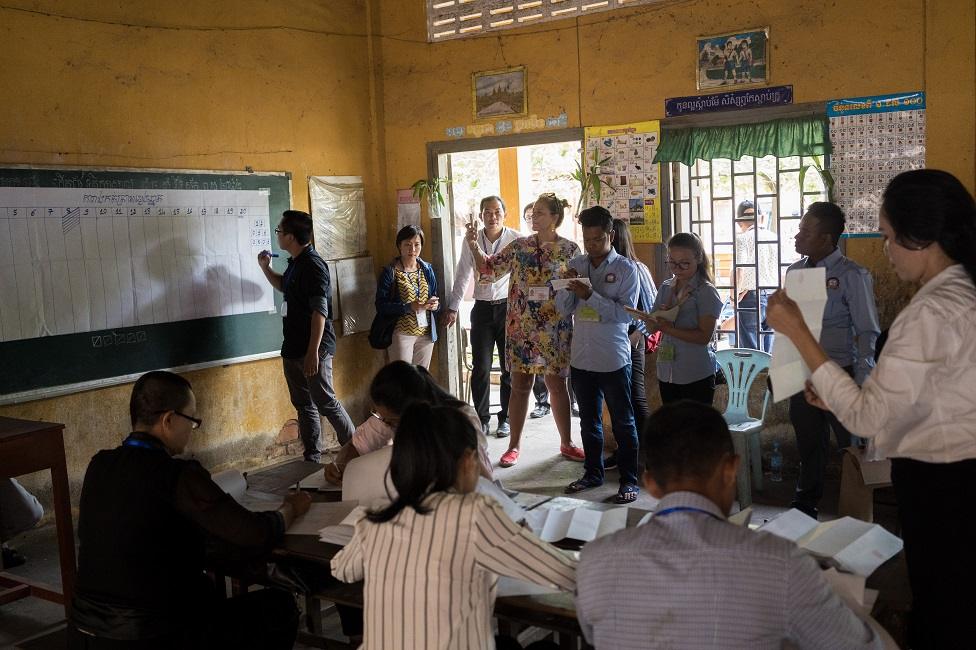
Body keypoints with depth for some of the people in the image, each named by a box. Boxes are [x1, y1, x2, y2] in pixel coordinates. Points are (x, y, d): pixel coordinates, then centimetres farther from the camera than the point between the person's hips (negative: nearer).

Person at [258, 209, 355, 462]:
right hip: (293, 348, 10)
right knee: (303, 404, 13)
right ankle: (312, 459, 21)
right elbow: (284, 286, 34)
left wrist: (313, 352, -25)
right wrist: (265, 268, 18)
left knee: (326, 403, -4)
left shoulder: (313, 265, -17)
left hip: (313, 348, -10)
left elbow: (320, 311, -22)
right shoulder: (295, 263, 11)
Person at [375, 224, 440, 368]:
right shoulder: (390, 271, -7)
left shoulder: (427, 269, 7)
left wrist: (434, 304, -7)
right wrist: (410, 307, -22)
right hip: (402, 333, -5)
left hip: (426, 333, 5)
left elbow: (435, 296, 17)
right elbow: (381, 305, -12)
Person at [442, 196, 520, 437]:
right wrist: (452, 307, 9)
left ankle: (506, 418, 18)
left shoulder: (516, 240, -6)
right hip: (482, 308, 2)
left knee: (510, 367, 5)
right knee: (481, 367, 2)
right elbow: (463, 276, 10)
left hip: (509, 307, -2)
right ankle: (481, 419, 13)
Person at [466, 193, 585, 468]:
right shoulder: (519, 246, 4)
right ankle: (514, 446, 16)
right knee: (520, 386, 6)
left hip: (554, 329, -1)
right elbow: (489, 267, 8)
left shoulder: (569, 249, -2)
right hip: (521, 328, 1)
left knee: (557, 385, 9)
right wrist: (472, 245, -4)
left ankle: (566, 443, 23)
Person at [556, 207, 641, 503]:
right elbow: (563, 309, 6)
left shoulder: (626, 268, -7)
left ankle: (629, 480, 15)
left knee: (623, 422, 5)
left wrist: (591, 295, -22)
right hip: (582, 357, 5)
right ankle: (593, 473, 31)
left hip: (614, 359, -5)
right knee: (589, 421, 16)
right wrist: (568, 288, -13)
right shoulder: (576, 265, 6)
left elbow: (626, 313, -15)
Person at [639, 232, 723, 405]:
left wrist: (669, 329, -23)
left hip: (696, 377, -5)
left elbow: (704, 336, -15)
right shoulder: (666, 287, 8)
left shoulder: (706, 291, -8)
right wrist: (653, 320, -14)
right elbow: (652, 328, 8)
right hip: (666, 373, 6)